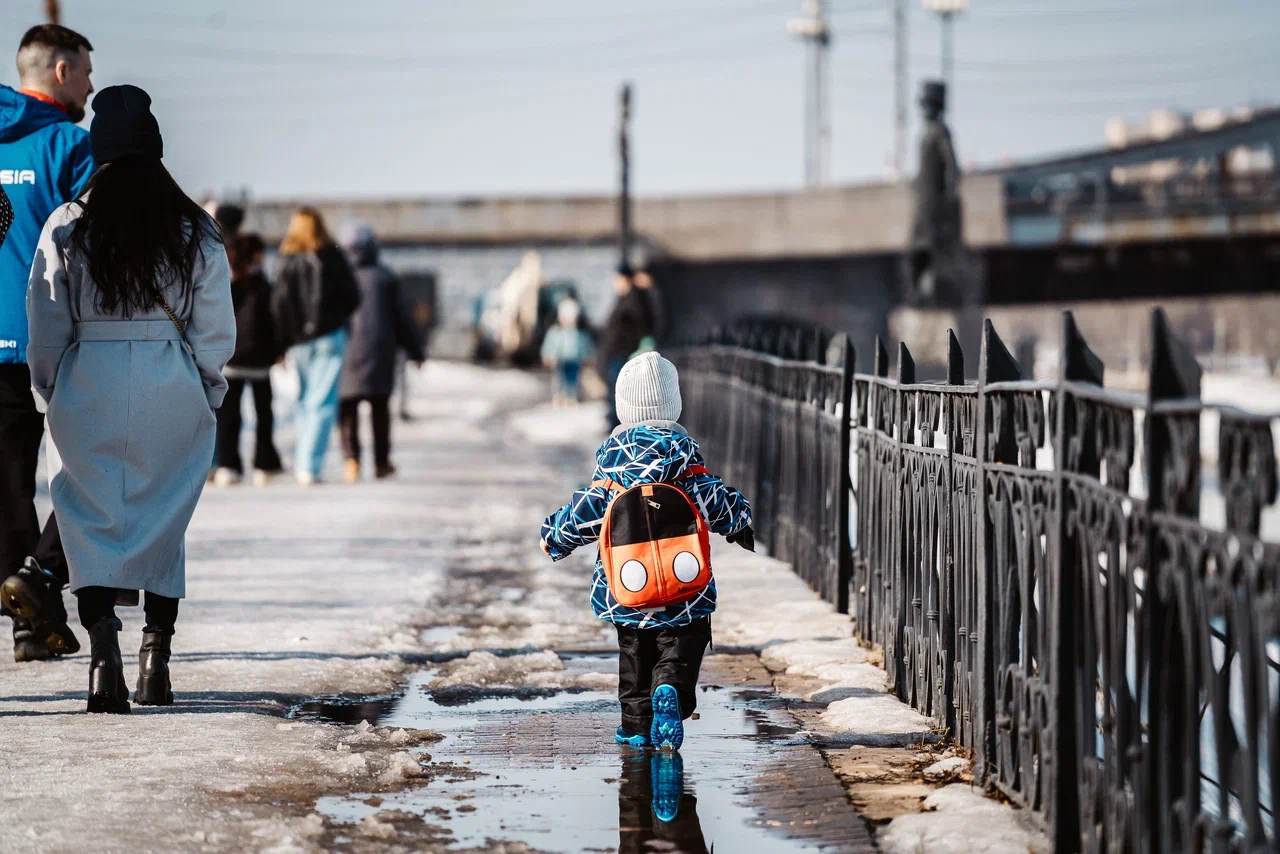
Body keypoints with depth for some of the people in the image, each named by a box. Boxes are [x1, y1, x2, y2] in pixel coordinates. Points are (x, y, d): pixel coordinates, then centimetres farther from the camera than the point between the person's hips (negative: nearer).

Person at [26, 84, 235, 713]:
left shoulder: (66, 227, -2)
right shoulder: (195, 230, 0)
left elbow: (46, 328, 0)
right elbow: (215, 329, 2)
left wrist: (52, 391, 12)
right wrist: (206, 391, 14)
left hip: (88, 385, -1)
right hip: (173, 392, 1)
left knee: (92, 518, 3)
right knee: (164, 518, 12)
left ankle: (104, 650, -15)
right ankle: (156, 660, 14)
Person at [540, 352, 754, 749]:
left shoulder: (612, 453, -2)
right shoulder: (682, 451, -5)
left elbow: (590, 510, -2)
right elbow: (712, 500, -6)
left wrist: (554, 537, 15)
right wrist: (739, 522, 15)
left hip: (624, 589, 2)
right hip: (685, 592, -2)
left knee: (634, 655, 17)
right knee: (679, 651, 2)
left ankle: (637, 726, 17)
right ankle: (670, 691, -27)